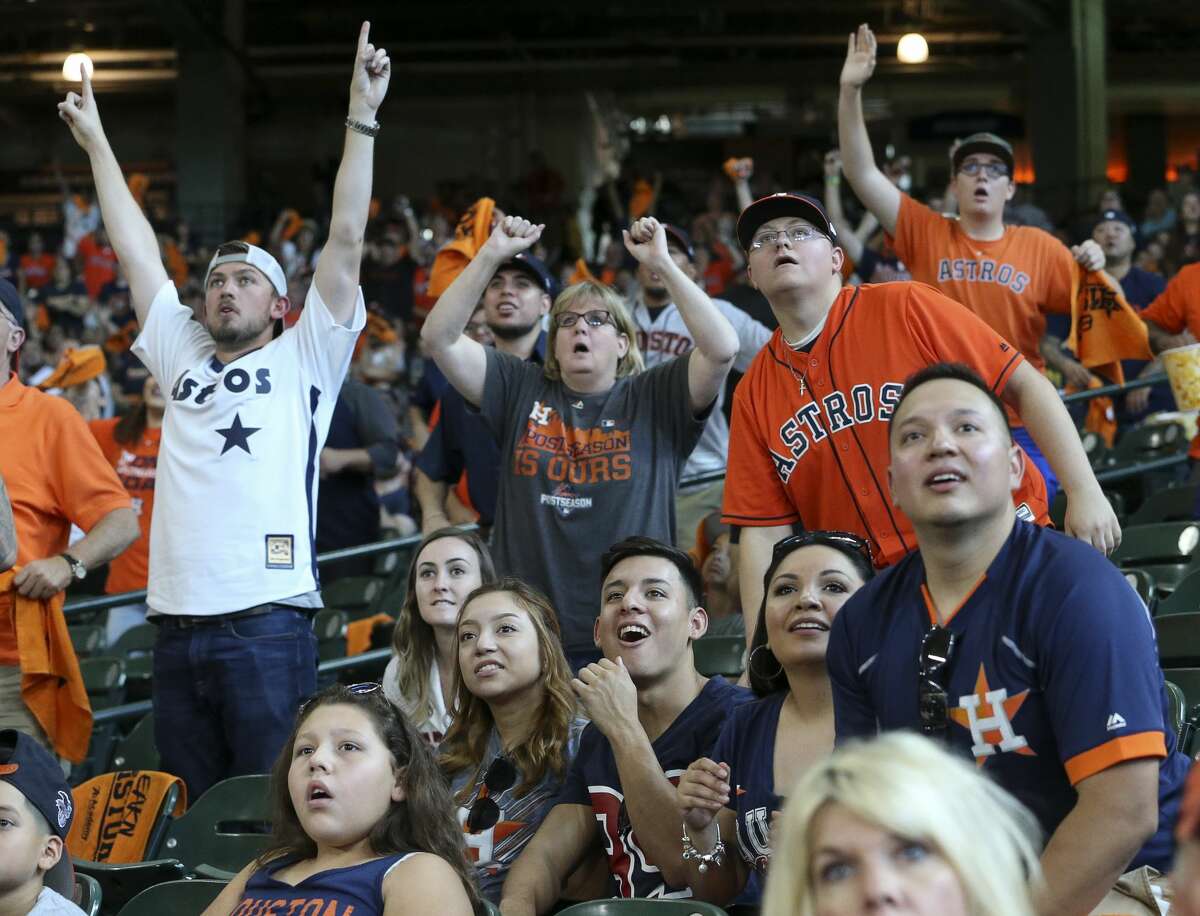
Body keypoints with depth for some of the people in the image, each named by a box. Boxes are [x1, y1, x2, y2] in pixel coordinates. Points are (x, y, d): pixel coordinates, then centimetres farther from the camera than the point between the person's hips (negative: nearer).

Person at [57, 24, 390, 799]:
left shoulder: (305, 358, 8)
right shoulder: (182, 355, 19)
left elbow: (346, 242, 1)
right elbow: (138, 251, 23)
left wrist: (362, 118, -3)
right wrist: (96, 142, 26)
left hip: (267, 625, -5)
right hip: (176, 626, 5)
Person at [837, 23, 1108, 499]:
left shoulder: (1039, 247, 5)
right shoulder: (926, 233, 4)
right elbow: (861, 172, -2)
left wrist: (1096, 270, -14)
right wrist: (850, 90, -11)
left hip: (1022, 427, 0)